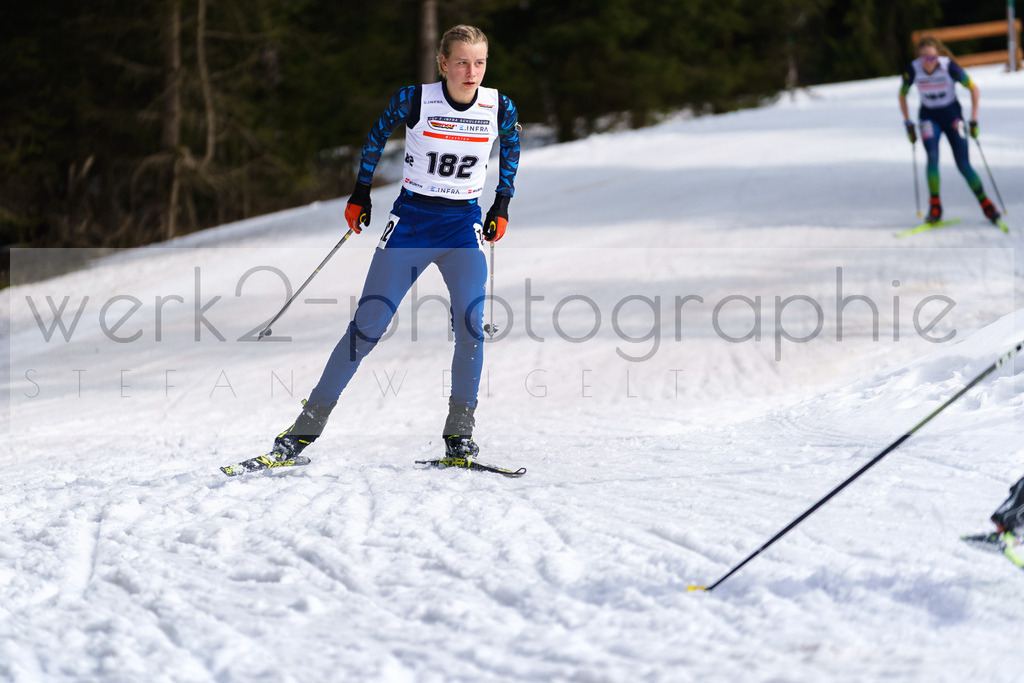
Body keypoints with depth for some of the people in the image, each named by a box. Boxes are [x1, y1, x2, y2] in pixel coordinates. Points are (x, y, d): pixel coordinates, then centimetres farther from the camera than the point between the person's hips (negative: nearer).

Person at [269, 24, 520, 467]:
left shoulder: (500, 108, -6)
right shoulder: (413, 99, -12)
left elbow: (511, 151, 15)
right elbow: (377, 135, 6)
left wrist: (501, 207, 12)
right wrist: (361, 193, 9)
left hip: (464, 224, 1)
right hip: (410, 218, -1)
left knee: (470, 324, -16)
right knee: (369, 324, -4)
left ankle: (460, 431, -3)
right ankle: (310, 423, 3)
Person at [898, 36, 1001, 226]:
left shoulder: (949, 66, -21)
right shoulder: (913, 70, -16)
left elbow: (974, 89, -11)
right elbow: (902, 95, 3)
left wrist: (974, 120, -12)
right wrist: (908, 123, 1)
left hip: (952, 115, -1)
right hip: (929, 117, 1)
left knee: (963, 164, -8)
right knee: (933, 157, -23)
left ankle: (985, 204, 9)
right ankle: (935, 207, -13)